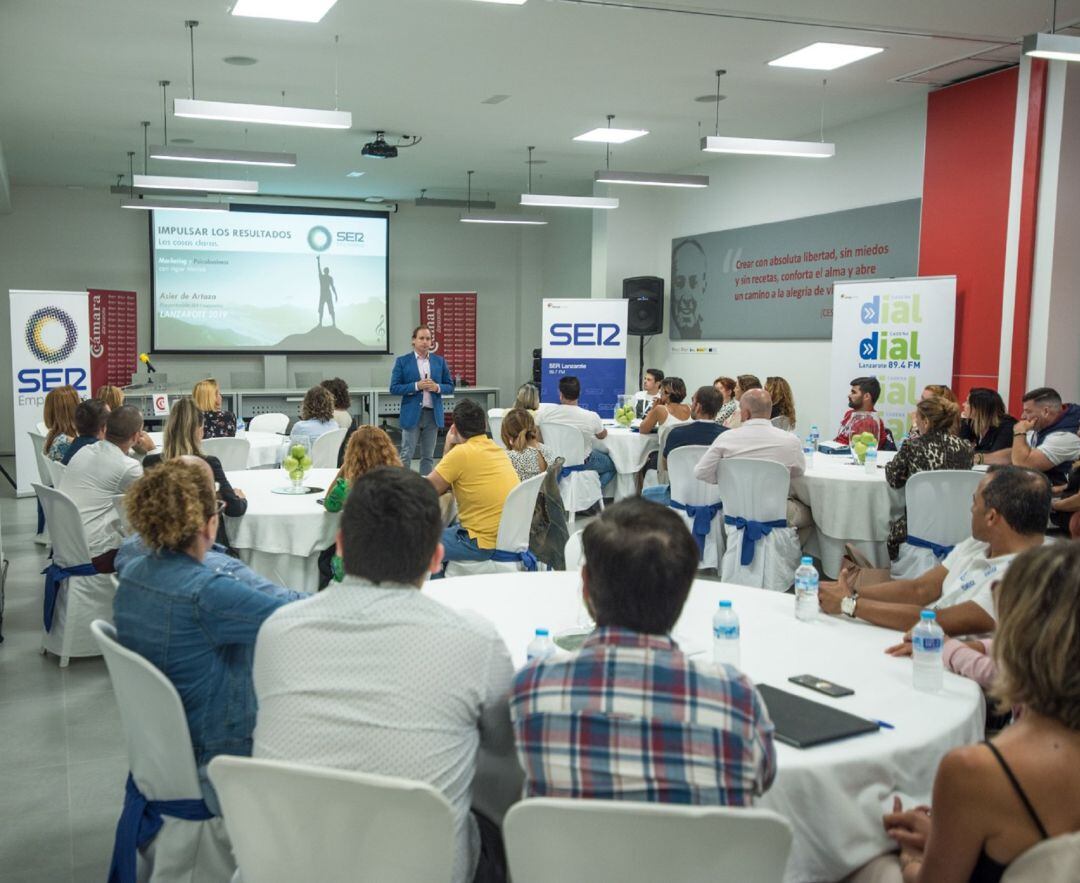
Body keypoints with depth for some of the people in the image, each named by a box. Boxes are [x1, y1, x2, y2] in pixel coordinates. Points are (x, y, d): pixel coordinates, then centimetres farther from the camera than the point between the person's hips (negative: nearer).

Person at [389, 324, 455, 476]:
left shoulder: (440, 361, 10)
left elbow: (450, 387, 11)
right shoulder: (402, 361, 1)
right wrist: (416, 386, -15)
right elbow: (394, 388, -3)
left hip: (433, 414, 3)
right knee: (406, 456, -2)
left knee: (428, 456, 8)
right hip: (411, 414, -3)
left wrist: (437, 387, -11)